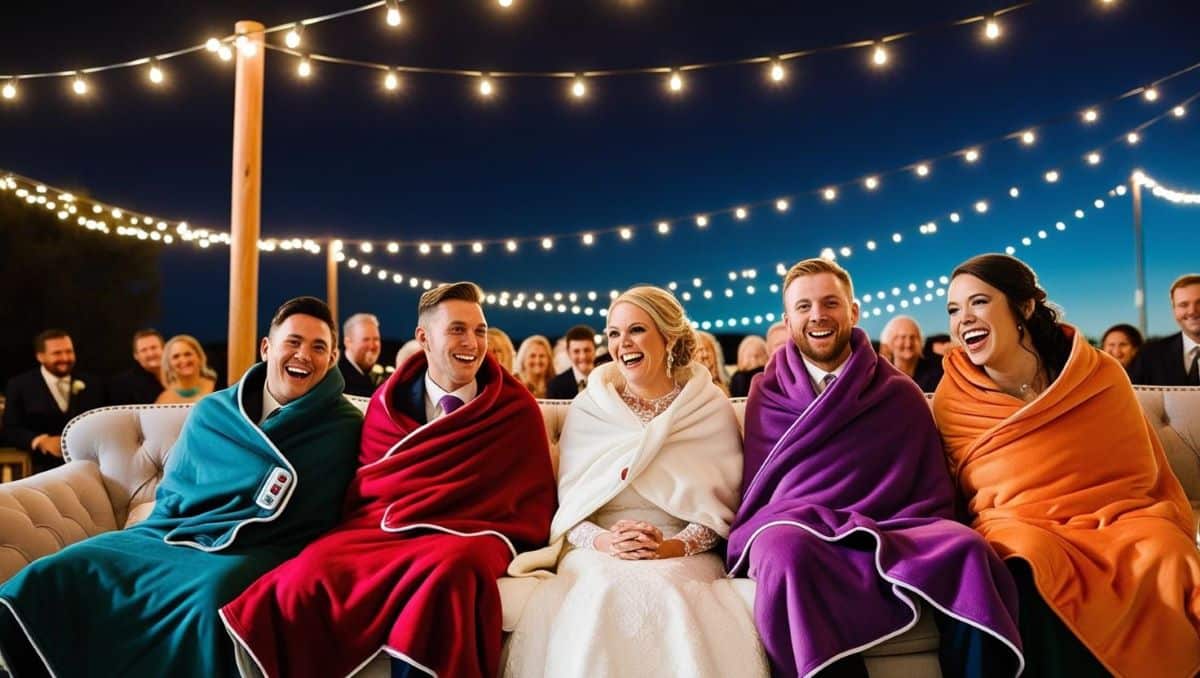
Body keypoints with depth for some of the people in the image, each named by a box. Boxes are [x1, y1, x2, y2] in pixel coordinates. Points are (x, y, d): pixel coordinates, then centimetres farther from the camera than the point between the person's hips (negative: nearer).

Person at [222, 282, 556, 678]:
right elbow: (365, 485, 17)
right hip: (382, 528, 3)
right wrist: (354, 538, -3)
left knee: (447, 572, -39)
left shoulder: (518, 409, 6)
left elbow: (535, 502, 8)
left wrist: (502, 545, -9)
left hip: (468, 534, -2)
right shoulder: (388, 403, 13)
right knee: (309, 576, -28)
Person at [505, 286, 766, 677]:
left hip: (684, 554, -1)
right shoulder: (588, 408, 8)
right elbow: (570, 501, 6)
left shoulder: (712, 409, 4)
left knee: (667, 597, -33)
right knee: (603, 595, -32)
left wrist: (673, 546, -16)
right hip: (598, 552, 1)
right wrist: (604, 541, -14)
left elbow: (721, 505, 2)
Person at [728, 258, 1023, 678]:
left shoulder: (900, 394, 13)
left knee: (966, 549, -31)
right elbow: (756, 492, 9)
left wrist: (878, 535, -12)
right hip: (794, 532, -1)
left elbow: (934, 495, 9)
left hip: (891, 533, 1)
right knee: (790, 554, -38)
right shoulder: (767, 397, 12)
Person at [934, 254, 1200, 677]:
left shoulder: (1100, 375, 5)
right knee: (1032, 579, -35)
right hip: (1022, 535, -1)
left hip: (1120, 525, 2)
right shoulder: (952, 404, 2)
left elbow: (1149, 473, 12)